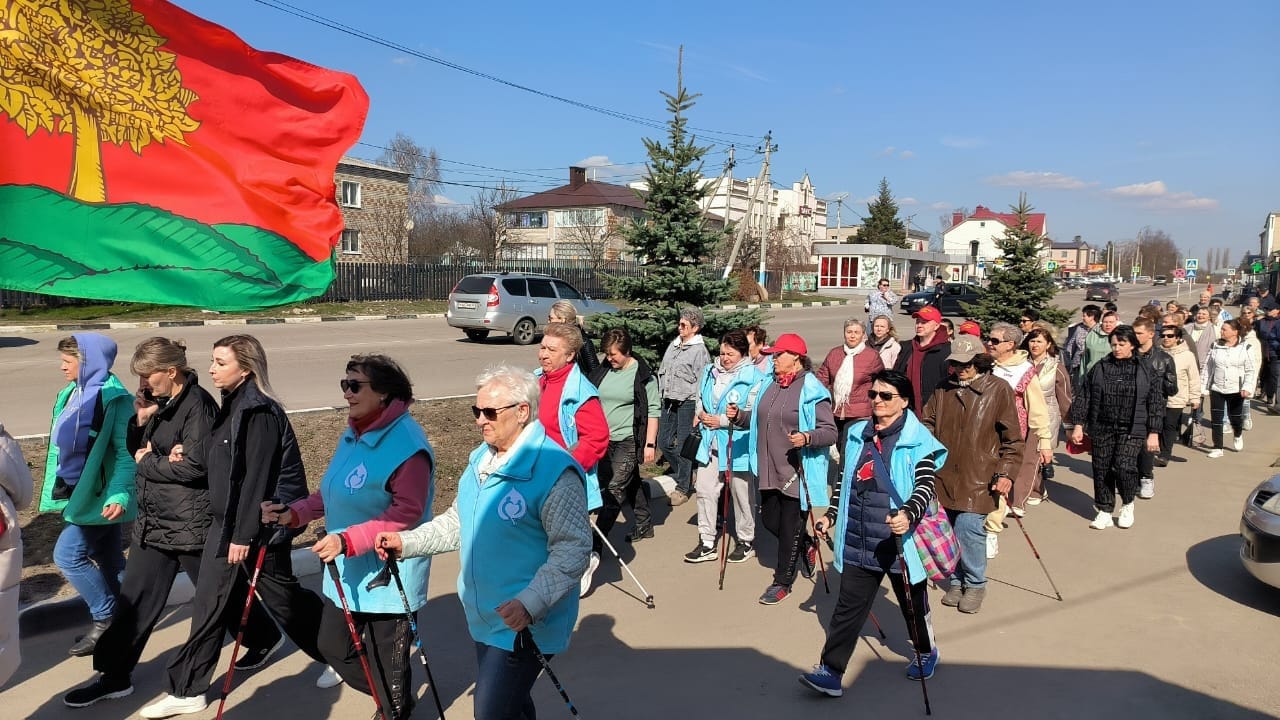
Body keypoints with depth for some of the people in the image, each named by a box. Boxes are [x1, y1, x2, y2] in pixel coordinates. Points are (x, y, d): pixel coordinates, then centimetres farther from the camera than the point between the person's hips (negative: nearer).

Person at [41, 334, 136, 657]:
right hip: (79, 493, 8)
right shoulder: (72, 394, 9)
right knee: (108, 560, 15)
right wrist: (60, 490, 15)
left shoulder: (114, 399, -17)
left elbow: (126, 453, -19)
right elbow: (64, 446, 16)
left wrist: (119, 495, -27)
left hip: (100, 496, -8)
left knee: (67, 553, -9)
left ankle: (105, 618, 4)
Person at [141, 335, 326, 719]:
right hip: (225, 523, 9)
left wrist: (244, 535, -21)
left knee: (282, 597, 2)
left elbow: (256, 478, -22)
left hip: (258, 526, -9)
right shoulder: (233, 406, 9)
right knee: (208, 607, 16)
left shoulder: (261, 413, -20)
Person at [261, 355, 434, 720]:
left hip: (387, 574, -9)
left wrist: (348, 540, -32)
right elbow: (335, 495, 15)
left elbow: (407, 514, -26)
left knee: (384, 660, 6)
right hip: (346, 571, 9)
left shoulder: (406, 442, -22)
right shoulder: (353, 434, 7)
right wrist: (293, 513, 1)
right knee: (332, 645, 19)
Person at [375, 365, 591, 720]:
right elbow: (458, 521, 17)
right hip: (483, 616, 8)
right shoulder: (481, 458, 6)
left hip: (524, 624, -8)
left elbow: (573, 549, -24)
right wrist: (406, 541, 5)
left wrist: (530, 603, -34)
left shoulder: (554, 470, -22)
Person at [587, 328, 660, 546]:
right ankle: (644, 525, 33)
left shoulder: (644, 375, -9)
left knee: (615, 489, -8)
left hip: (629, 440, -6)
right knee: (631, 482, 18)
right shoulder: (604, 370, 6)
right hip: (604, 438, 6)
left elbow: (653, 411, -9)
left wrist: (650, 444, -13)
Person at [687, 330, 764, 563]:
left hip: (737, 445, -6)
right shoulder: (710, 372, 9)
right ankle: (707, 543, 16)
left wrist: (721, 421, -17)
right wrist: (702, 415, 0)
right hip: (711, 442, 6)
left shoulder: (753, 377, -12)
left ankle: (746, 541, 26)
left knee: (741, 494, 8)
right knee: (705, 490, 6)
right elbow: (700, 400, 22)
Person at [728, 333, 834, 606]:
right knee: (770, 520, 18)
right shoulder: (769, 384, 9)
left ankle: (782, 582, 23)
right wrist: (739, 416, 1)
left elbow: (830, 431, -16)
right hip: (769, 470, 8)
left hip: (798, 472, -7)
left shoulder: (811, 389, -14)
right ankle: (807, 546, 44)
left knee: (790, 527, 6)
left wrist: (807, 437, -34)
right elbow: (760, 420, 19)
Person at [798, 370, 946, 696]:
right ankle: (830, 671, 6)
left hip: (898, 539, -4)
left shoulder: (917, 440, -10)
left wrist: (908, 514, -37)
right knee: (848, 605, 4)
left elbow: (925, 486, -20)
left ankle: (926, 652, 44)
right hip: (859, 540, 4)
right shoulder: (858, 434, 7)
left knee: (912, 602, 18)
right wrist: (832, 514, 17)